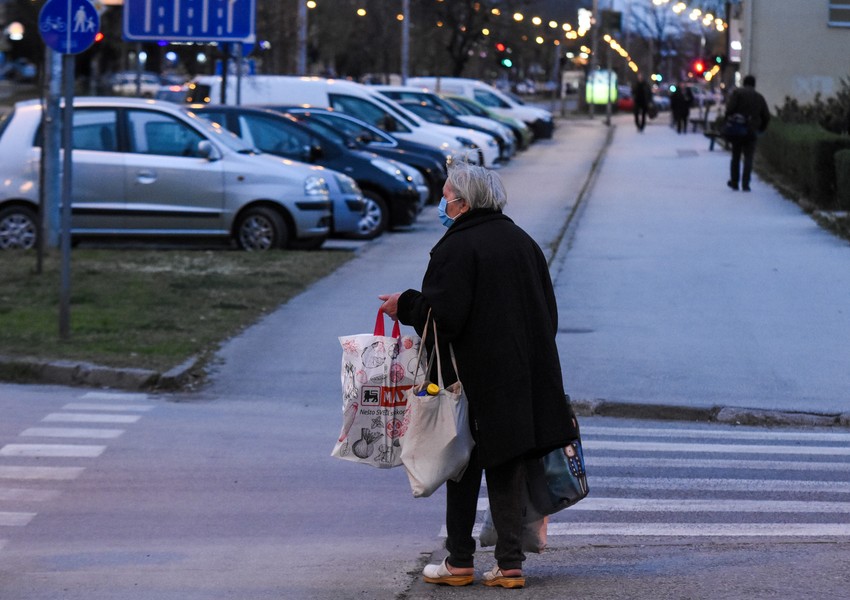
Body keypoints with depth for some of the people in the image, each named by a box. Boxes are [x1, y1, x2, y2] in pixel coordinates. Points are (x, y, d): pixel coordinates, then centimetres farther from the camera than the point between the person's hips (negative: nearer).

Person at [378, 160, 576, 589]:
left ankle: (459, 562, 10)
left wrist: (403, 306, -2)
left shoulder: (456, 248, -13)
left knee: (464, 470, 5)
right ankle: (510, 564, 7)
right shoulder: (523, 242, 11)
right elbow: (548, 311, 15)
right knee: (507, 471, 8)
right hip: (528, 373, 6)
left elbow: (443, 316, -18)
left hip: (476, 377, -6)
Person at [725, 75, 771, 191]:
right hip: (752, 132, 1)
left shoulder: (737, 93, -1)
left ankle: (734, 182, 15)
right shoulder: (760, 98, 10)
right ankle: (745, 184, -6)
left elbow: (730, 108, -13)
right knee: (748, 158, 3)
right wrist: (761, 129, 18)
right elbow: (766, 116, 8)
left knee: (735, 157, 11)